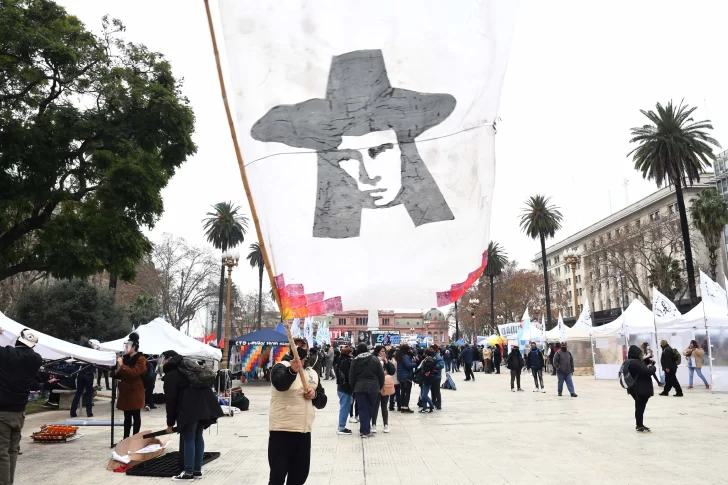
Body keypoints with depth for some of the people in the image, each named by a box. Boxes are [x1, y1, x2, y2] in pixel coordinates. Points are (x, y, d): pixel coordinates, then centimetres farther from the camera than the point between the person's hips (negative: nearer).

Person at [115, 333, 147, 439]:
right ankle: (126, 438, 17)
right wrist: (115, 371, 3)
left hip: (135, 392, -7)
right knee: (127, 416, 12)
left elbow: (134, 373, -23)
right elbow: (120, 375, 23)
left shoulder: (141, 359, -9)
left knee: (136, 416, 0)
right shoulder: (125, 358, 13)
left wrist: (122, 365, -20)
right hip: (125, 391, 7)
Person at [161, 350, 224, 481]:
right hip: (206, 404, 8)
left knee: (188, 439, 3)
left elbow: (171, 400, 1)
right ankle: (197, 470, 22)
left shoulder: (170, 374, 4)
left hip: (191, 408, -8)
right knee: (198, 436, 16)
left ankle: (189, 472, 9)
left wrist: (170, 423, 9)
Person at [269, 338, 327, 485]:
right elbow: (280, 384, -31)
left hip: (304, 431, 6)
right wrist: (292, 371, -51)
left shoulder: (313, 373, 13)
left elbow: (322, 402, 15)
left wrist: (315, 395, -7)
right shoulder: (281, 367, -7)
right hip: (282, 430, -6)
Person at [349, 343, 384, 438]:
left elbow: (351, 377, 3)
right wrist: (380, 386, 12)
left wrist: (353, 388, 15)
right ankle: (366, 430, 17)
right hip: (373, 387, 0)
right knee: (370, 409, 11)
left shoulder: (355, 361, 0)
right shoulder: (374, 359, -2)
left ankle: (364, 430, 2)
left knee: (363, 409, 5)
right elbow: (381, 374, 0)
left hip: (359, 388, 0)